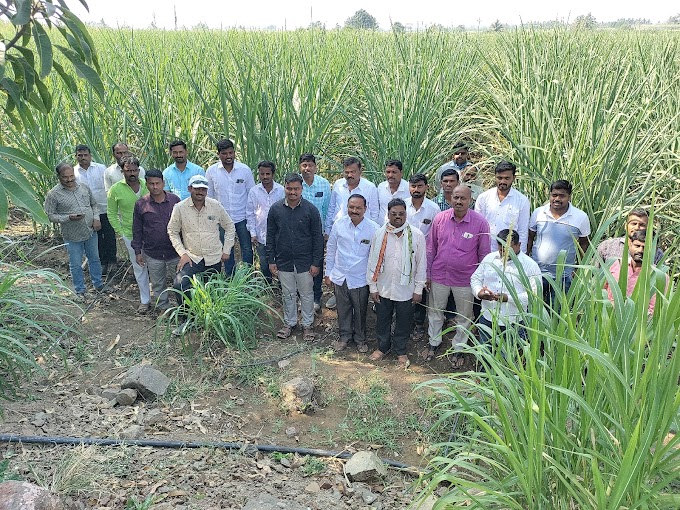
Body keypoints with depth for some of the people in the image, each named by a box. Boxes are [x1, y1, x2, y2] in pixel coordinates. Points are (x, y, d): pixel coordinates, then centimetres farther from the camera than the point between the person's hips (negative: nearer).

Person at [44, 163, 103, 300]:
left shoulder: (84, 187, 0)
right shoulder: (53, 194, -13)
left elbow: (94, 204, 12)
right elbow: (50, 216, -10)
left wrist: (96, 218, -4)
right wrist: (69, 218, -24)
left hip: (91, 232, 4)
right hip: (72, 237, -4)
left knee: (94, 259, 19)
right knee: (76, 264, 9)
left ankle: (98, 284, 37)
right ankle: (80, 291, 27)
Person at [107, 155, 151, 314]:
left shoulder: (148, 185, -1)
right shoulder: (115, 189, -4)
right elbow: (112, 214, 4)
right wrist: (120, 232, -2)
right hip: (131, 235, -1)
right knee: (139, 267, 9)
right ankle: (145, 300, 21)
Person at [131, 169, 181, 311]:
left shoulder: (175, 200, -3)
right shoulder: (140, 204, -3)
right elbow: (137, 230, 4)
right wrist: (137, 252, 4)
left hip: (175, 252, 0)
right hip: (152, 254, 1)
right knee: (158, 284, 14)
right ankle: (163, 308, 32)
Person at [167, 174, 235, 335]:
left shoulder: (216, 206, -7)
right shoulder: (180, 208, -9)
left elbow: (229, 226, 5)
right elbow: (172, 232, 1)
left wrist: (227, 250, 2)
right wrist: (182, 253, -8)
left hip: (214, 258, 1)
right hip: (192, 258, -1)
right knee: (179, 285, -23)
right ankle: (184, 320, -3)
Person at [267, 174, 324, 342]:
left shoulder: (311, 210, -9)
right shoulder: (275, 209, -3)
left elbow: (318, 238, -6)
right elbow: (270, 236, 3)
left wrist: (316, 263, -8)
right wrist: (271, 261, 2)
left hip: (305, 262, -2)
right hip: (284, 262, 2)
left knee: (307, 294, 11)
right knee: (288, 294, 16)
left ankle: (307, 325, 28)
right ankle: (289, 323, 34)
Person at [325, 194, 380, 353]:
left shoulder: (374, 229, -14)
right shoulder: (339, 225, -6)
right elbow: (331, 250, 4)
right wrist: (328, 273, 8)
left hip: (360, 279, -2)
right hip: (340, 277, 2)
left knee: (360, 311, 14)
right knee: (343, 310, 18)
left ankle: (360, 338, 37)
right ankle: (345, 336, 40)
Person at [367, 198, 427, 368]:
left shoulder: (417, 236, -11)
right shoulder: (379, 234, -7)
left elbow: (421, 264, -5)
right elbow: (372, 262, 0)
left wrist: (418, 289, -4)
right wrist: (373, 287, 0)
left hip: (406, 289, -1)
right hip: (383, 288, 2)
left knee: (403, 322, 15)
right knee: (383, 320, 19)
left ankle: (401, 351, 37)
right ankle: (382, 347, 42)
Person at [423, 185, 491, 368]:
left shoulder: (480, 223, -13)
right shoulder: (440, 219, -7)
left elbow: (484, 254, -4)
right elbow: (431, 248, 3)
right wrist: (427, 273, 5)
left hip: (465, 279, -2)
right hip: (439, 276, 2)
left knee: (464, 316, 14)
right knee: (435, 311, 18)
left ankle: (458, 349, 35)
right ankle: (434, 342, 41)